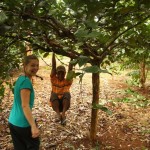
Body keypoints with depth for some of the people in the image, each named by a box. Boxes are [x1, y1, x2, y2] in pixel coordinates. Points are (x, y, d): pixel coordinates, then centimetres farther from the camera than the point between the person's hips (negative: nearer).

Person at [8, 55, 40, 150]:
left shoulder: (20, 78, 8)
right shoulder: (26, 81, -20)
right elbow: (25, 106, -27)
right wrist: (33, 126, -33)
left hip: (13, 121, 8)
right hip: (23, 123, -8)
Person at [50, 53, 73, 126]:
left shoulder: (68, 81, 7)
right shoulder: (54, 79, 7)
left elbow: (70, 69, -3)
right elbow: (53, 66, 0)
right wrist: (53, 53, -5)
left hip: (64, 103, 0)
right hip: (55, 103, 0)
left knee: (67, 94, -30)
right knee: (53, 94, -31)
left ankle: (63, 114, -39)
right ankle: (58, 114, -39)